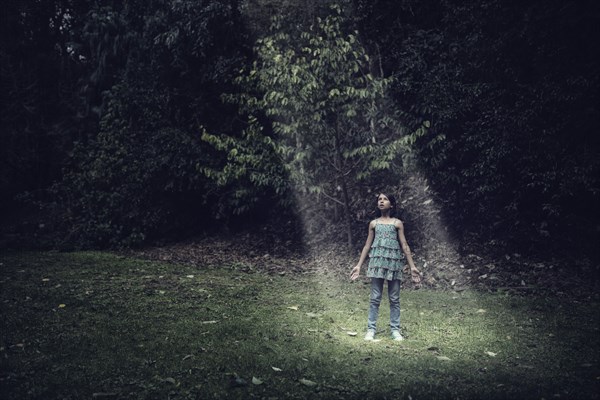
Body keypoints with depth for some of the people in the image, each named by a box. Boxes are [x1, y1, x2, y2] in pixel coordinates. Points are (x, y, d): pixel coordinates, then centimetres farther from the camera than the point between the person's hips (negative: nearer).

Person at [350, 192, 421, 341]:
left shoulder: (397, 223, 6)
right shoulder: (373, 223, 11)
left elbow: (404, 246, 5)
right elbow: (367, 246, 13)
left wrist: (412, 266, 0)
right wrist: (359, 266, 9)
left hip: (393, 262, -1)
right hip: (377, 261, 1)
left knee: (394, 299, 3)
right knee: (375, 298, 0)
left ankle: (395, 330, 10)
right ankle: (371, 329, 5)